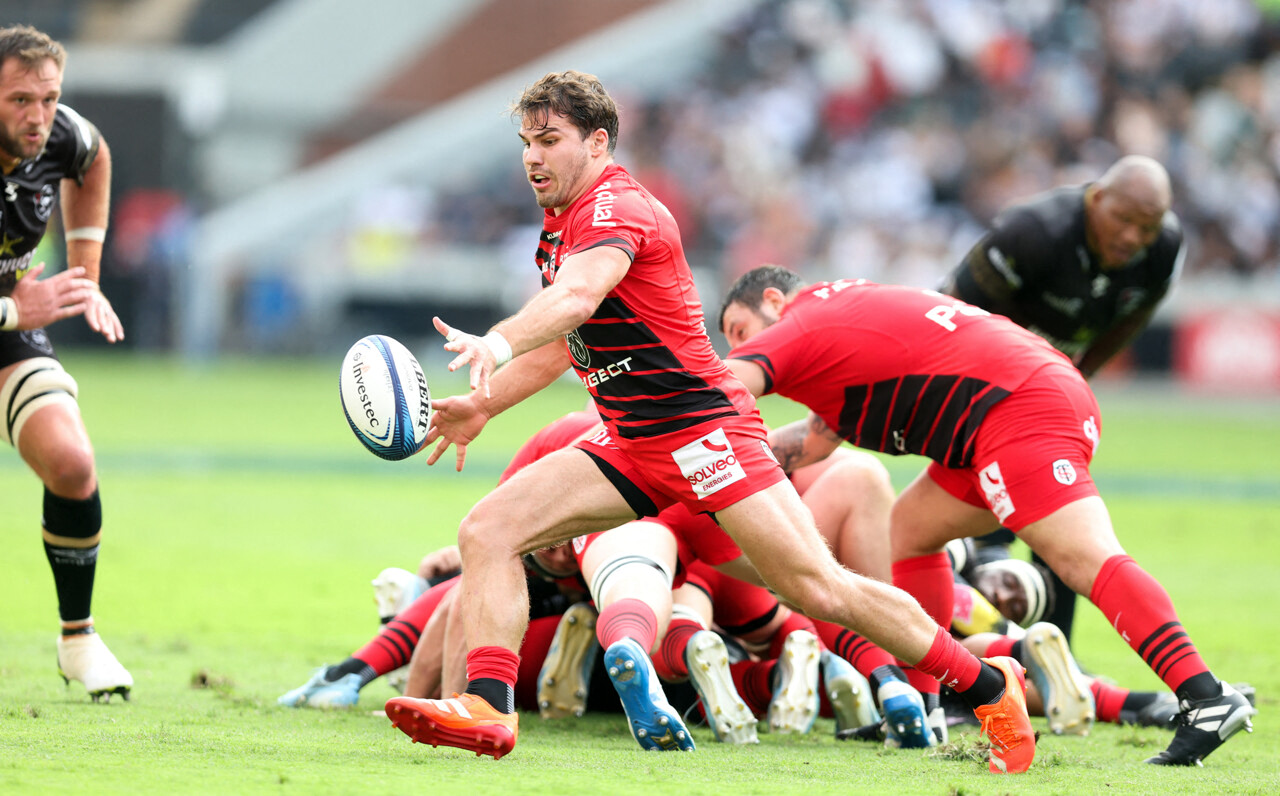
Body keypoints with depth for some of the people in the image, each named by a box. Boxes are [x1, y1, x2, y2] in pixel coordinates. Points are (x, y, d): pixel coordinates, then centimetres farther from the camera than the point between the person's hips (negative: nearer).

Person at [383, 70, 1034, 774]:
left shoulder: (616, 208, -15)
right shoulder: (561, 225, 15)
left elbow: (576, 296, -37)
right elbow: (562, 343, 28)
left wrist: (496, 344, -54)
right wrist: (483, 405, 17)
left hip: (701, 427, -9)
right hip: (630, 445, 9)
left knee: (818, 589, -10)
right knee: (488, 530, -9)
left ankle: (988, 686, 4)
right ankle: (488, 708, -16)